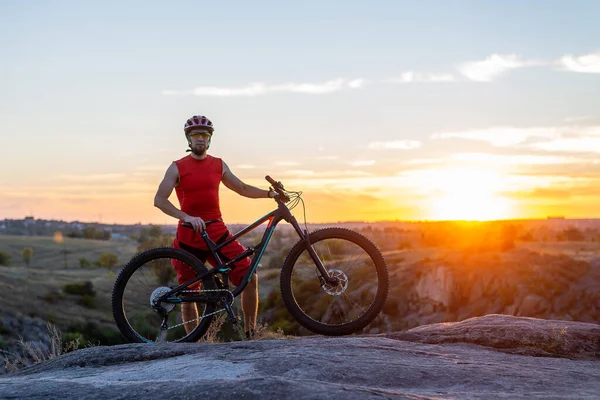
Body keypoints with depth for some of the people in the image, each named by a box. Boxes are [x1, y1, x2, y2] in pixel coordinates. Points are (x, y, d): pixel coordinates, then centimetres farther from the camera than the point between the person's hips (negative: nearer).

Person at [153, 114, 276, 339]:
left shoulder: (219, 165, 10)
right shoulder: (178, 167, -2)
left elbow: (243, 189, 20)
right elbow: (159, 200, -11)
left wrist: (269, 193, 7)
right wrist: (186, 217, -25)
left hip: (217, 234, 3)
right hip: (189, 237, -3)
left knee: (249, 277, -10)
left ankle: (250, 333, 2)